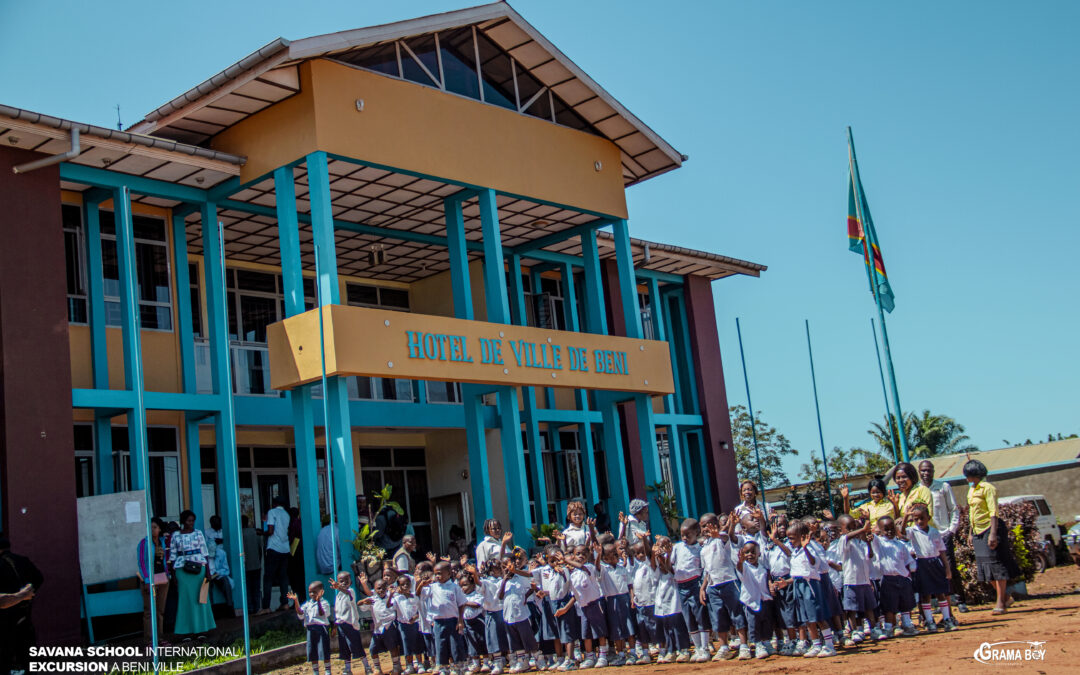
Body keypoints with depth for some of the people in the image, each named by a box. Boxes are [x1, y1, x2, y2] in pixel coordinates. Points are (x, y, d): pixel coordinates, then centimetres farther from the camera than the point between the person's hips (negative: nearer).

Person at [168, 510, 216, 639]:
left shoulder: (198, 534, 7)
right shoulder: (176, 536, 6)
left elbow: (204, 552, 6)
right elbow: (172, 556, 7)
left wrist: (207, 570, 0)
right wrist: (173, 574, 2)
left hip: (198, 567, 1)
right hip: (182, 569, 0)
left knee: (199, 597, 2)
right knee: (185, 598, -1)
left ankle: (201, 629, 8)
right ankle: (187, 630, 3)